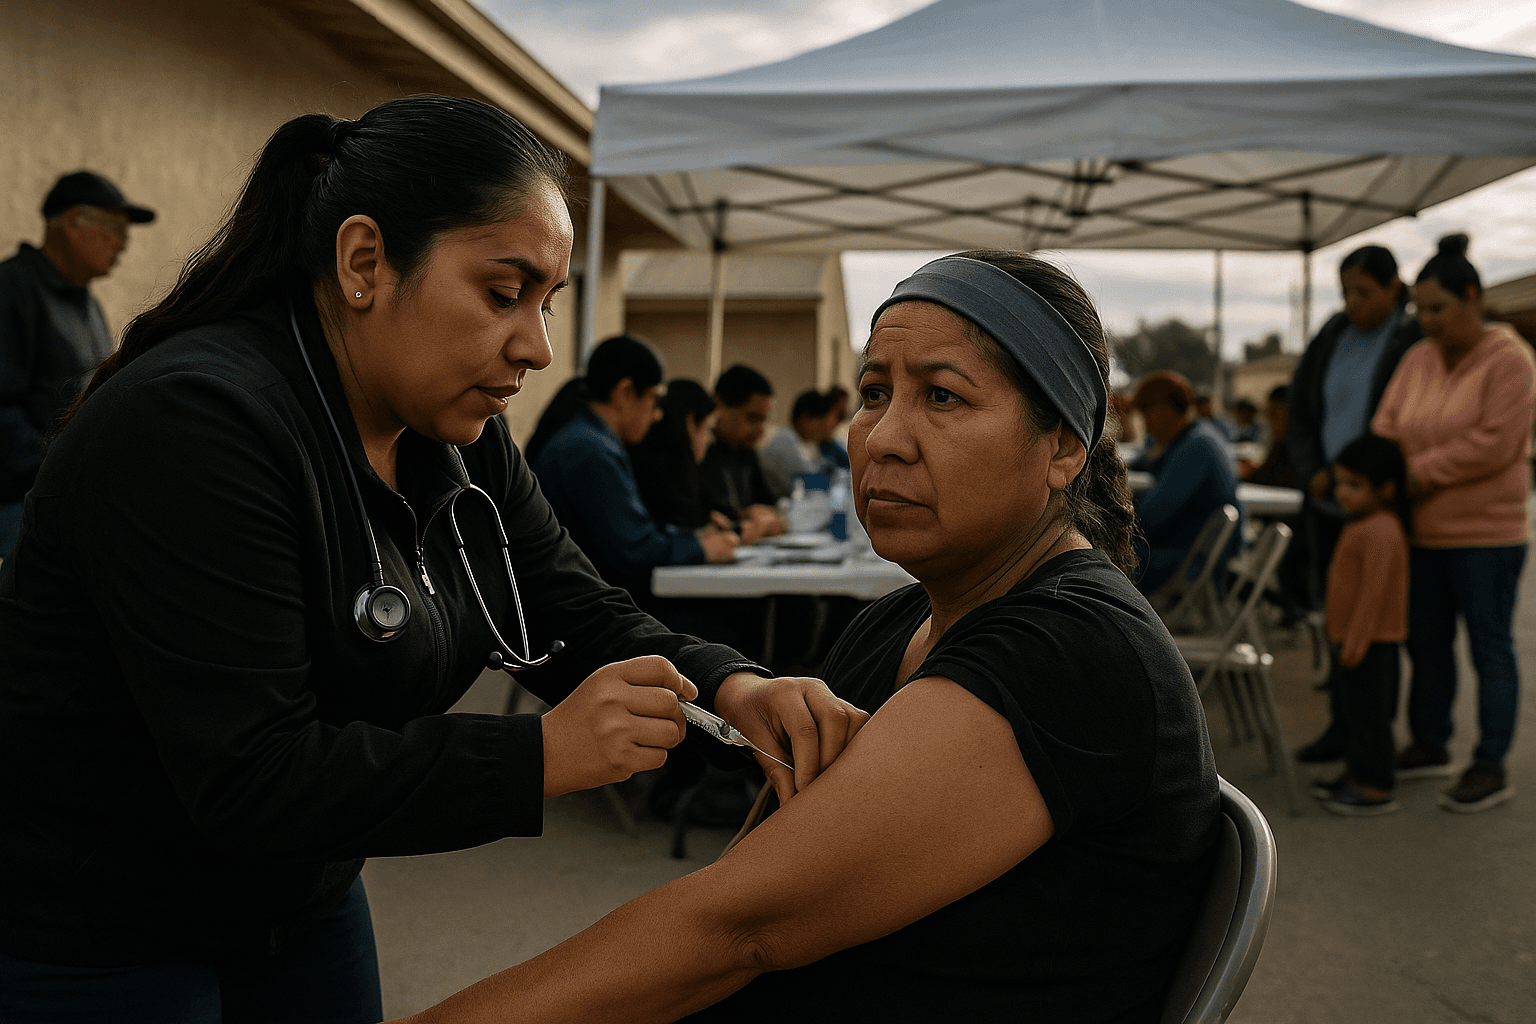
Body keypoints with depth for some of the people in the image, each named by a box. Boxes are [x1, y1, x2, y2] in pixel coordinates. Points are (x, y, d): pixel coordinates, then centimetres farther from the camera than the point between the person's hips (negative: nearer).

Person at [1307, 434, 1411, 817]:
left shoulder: (1381, 531, -22)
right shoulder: (1361, 525, 12)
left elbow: (1375, 590, -24)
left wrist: (1357, 640, -23)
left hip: (1371, 642, -11)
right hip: (1354, 639, 11)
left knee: (1368, 712, -3)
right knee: (1345, 709, 20)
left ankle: (1376, 788, 6)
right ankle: (1356, 773, 33)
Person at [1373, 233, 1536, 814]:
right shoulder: (1418, 359, 9)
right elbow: (1387, 427, 5)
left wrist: (1419, 471, -15)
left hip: (1486, 532, -7)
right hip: (1424, 531, 7)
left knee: (1489, 649, 2)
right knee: (1425, 643, 16)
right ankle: (1429, 745, 32)